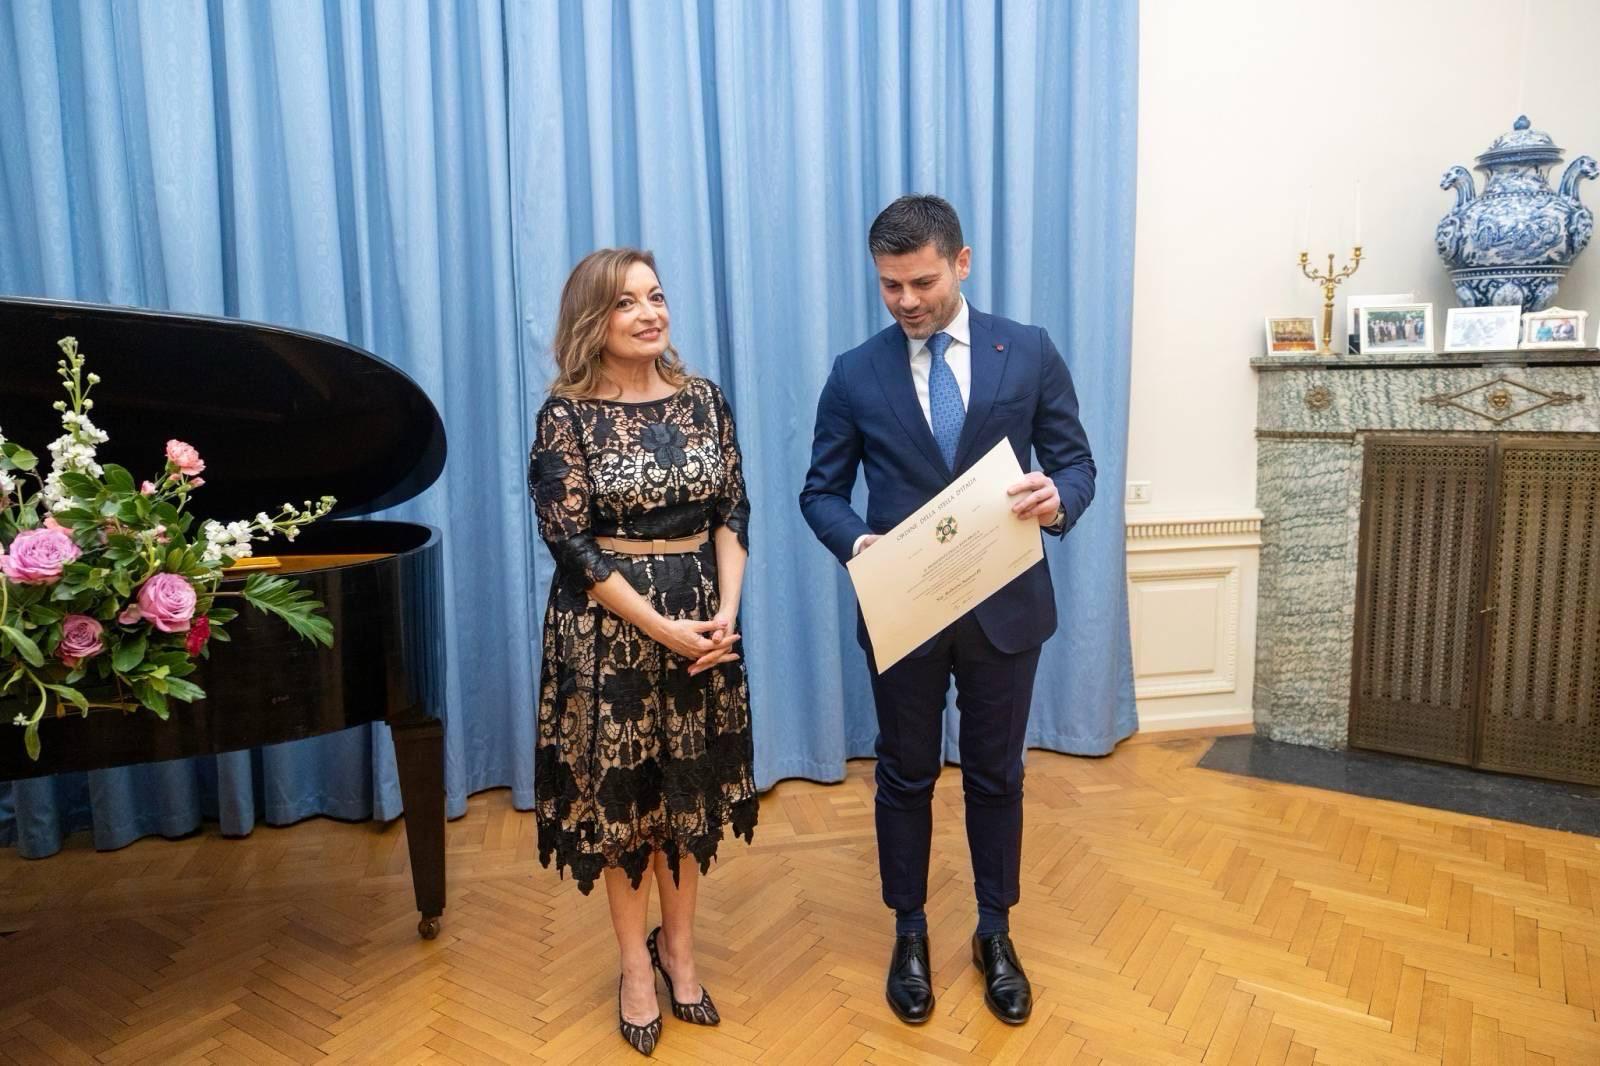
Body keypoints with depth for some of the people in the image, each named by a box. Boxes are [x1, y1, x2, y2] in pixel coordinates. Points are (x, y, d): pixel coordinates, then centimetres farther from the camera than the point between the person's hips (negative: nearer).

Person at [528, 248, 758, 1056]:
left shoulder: (704, 400, 2)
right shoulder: (567, 414, -9)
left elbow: (732, 513, 2)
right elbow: (568, 538, -13)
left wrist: (726, 611, -11)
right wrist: (659, 626, -16)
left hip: (703, 617, 4)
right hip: (607, 625, -3)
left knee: (691, 787, 13)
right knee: (617, 792, 9)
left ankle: (678, 947, 34)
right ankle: (635, 967, 29)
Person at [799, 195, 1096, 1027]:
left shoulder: (1029, 352, -2)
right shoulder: (855, 374, -2)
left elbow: (1076, 460, 1)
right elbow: (821, 490, 1)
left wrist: (1059, 499, -23)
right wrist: (856, 541, -20)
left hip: (1005, 605, 0)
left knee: (995, 775, 15)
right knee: (905, 776, 14)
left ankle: (995, 933, 37)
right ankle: (909, 934, 36)